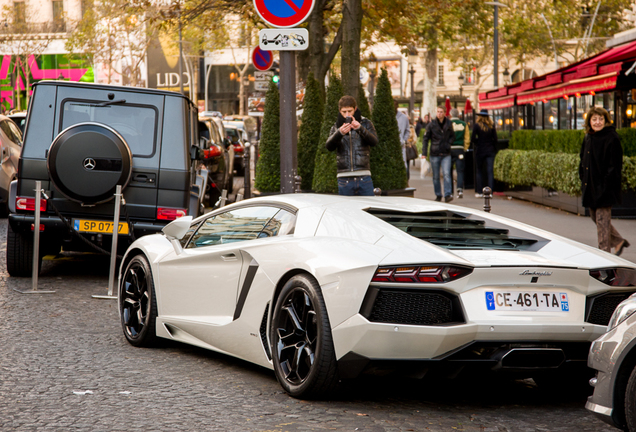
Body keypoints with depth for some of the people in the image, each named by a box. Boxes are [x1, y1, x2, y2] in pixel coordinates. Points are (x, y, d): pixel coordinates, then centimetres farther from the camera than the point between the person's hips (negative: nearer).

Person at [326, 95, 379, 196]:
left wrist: (360, 128, -26)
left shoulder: (366, 123, 7)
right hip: (344, 179, 1)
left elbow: (374, 141, -9)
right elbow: (329, 147, -8)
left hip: (364, 177, -1)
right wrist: (339, 133, -27)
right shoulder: (336, 128, 9)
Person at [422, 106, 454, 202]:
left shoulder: (449, 124, 4)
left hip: (446, 154, 0)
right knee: (436, 176, 7)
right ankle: (438, 195, 18)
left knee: (446, 174, -14)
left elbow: (452, 135, 19)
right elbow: (425, 138, 2)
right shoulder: (431, 125, -1)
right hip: (434, 154, 0)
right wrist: (424, 151, -7)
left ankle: (448, 195, -15)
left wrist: (449, 143, 0)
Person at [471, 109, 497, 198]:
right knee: (490, 171, 2)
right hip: (490, 150, 2)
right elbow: (495, 138, 0)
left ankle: (479, 191, 7)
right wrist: (495, 149, 10)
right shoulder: (492, 125, 1)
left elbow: (472, 139, -10)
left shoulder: (477, 125, -7)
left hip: (480, 150, -2)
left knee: (479, 171, 8)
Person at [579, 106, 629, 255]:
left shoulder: (611, 138, -12)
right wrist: (583, 179, 9)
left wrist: (606, 183, -19)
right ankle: (618, 241, 29)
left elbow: (615, 165, -15)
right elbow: (583, 161, 19)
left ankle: (604, 252, 3)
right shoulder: (588, 138, 11)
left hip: (605, 187, -8)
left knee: (602, 218, -5)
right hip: (591, 186, 8)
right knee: (594, 216, 14)